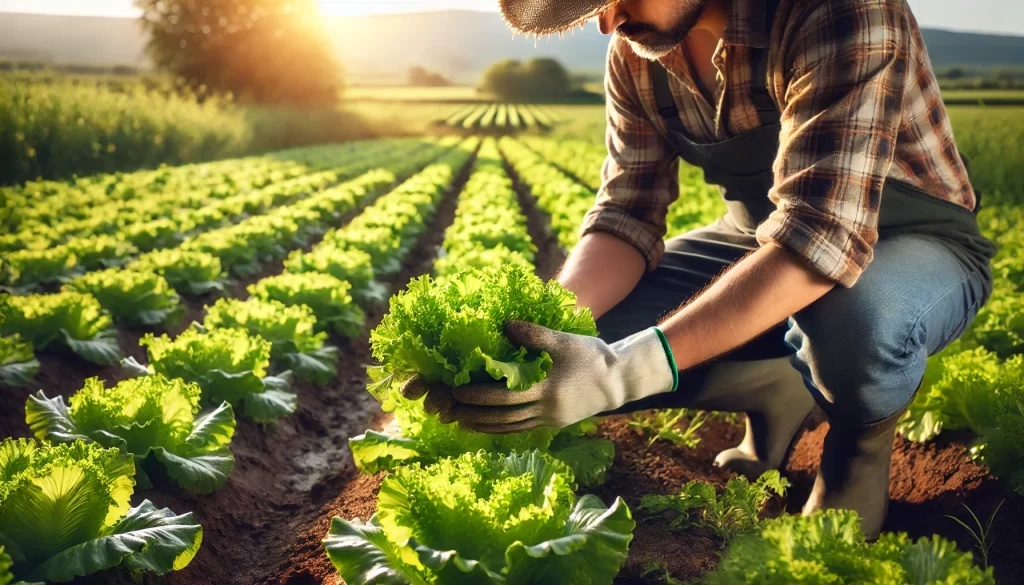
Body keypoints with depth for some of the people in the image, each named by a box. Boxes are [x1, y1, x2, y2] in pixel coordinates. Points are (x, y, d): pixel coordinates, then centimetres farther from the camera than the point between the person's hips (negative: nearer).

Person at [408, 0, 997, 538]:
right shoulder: (637, 50, -10)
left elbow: (822, 236, -39)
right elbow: (627, 217, -10)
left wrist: (628, 368, -48)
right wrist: (540, 322, -29)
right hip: (760, 241, 5)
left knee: (854, 331, -41)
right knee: (585, 341, -14)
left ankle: (864, 429, -5)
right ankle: (777, 388, 7)